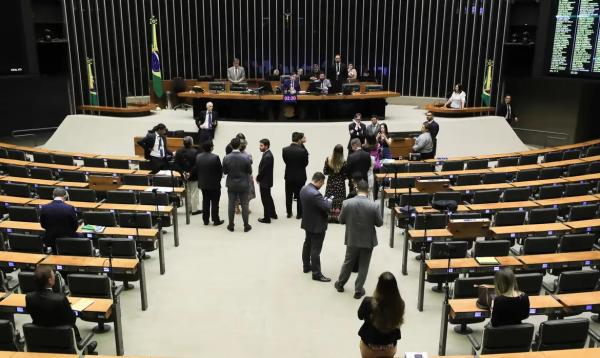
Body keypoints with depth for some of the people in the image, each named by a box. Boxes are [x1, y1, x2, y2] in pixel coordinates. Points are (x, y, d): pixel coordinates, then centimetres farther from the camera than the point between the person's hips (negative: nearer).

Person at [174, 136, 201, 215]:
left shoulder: (178, 152, 0)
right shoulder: (195, 152, -19)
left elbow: (177, 164, -1)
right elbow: (197, 165, -21)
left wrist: (183, 172, -5)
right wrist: (191, 173, -15)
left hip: (184, 176, 6)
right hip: (193, 176, -6)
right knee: (194, 193, 4)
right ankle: (194, 210, 10)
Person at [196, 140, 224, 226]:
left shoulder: (198, 157, -4)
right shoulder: (215, 157, -21)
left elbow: (196, 169, 3)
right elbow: (220, 170, -13)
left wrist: (201, 179, 15)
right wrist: (219, 179, 6)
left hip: (202, 183, 5)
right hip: (214, 184, -5)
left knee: (205, 202, 15)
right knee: (214, 202, 6)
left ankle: (205, 220, 21)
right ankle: (216, 220, 13)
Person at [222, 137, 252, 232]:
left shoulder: (226, 158, -11)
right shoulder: (246, 157, -16)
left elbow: (224, 172, -2)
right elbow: (250, 171, -7)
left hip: (231, 185, 2)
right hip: (243, 185, -1)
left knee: (231, 205, 10)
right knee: (244, 205, 6)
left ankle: (231, 225, 18)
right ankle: (246, 226, 13)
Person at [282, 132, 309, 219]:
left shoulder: (284, 150, -11)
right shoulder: (302, 150, -20)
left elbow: (285, 161, 1)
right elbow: (306, 163, -8)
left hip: (289, 176, 3)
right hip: (300, 177, -3)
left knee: (289, 196, 16)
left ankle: (289, 213, 25)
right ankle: (299, 214, 19)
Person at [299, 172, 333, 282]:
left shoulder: (304, 188, -2)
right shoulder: (315, 194, -31)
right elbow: (327, 207, -30)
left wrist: (324, 201, 3)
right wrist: (329, 201, -8)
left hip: (308, 223, 10)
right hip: (317, 225, -9)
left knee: (307, 244, 22)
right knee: (316, 249, 0)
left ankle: (306, 266, 38)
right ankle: (316, 273, 9)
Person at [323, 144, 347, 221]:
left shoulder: (328, 160, -8)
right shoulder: (344, 162, -15)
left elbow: (325, 172, -1)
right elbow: (345, 175, -10)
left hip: (330, 182, 3)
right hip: (340, 184, -3)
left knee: (329, 199, 11)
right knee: (339, 199, 4)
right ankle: (338, 215, 8)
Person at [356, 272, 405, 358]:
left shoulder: (368, 302, -27)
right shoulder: (400, 304, -21)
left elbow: (360, 316, -6)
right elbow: (397, 323, -2)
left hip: (369, 347, -2)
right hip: (390, 348, 2)